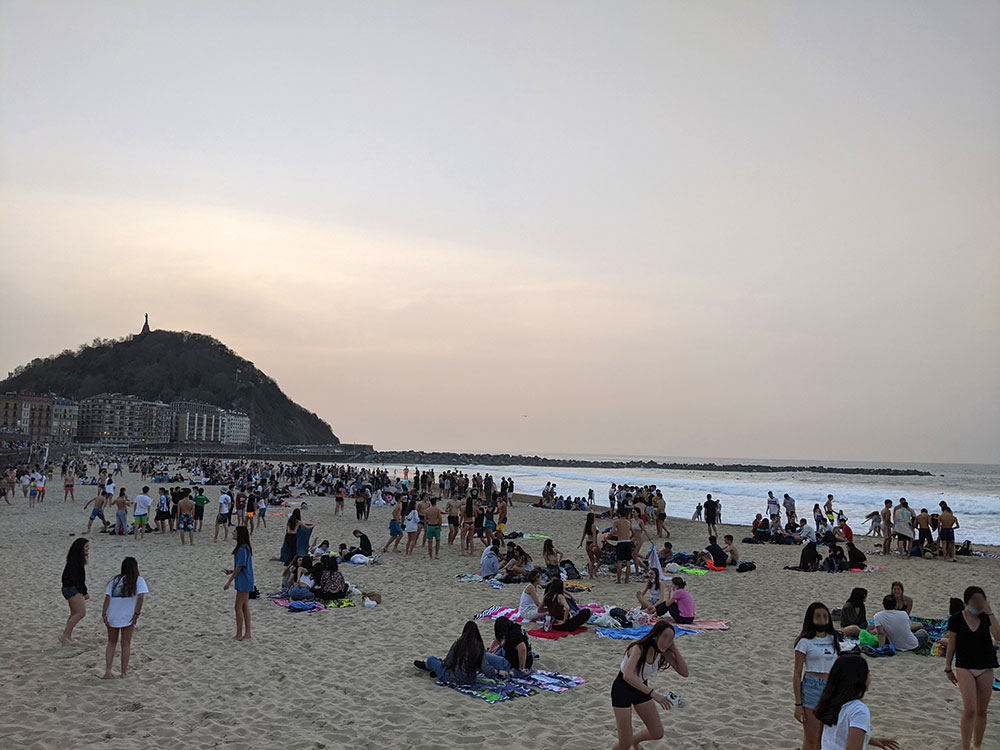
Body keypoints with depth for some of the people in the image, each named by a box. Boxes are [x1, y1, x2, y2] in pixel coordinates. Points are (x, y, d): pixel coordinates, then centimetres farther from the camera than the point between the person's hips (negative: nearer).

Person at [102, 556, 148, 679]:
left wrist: (104, 614, -3)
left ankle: (108, 670, 9)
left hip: (112, 616, 3)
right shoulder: (138, 580, 0)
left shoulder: (114, 580, 9)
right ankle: (124, 672, 12)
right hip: (128, 617, -3)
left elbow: (107, 597, -1)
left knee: (111, 643, 18)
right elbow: (141, 597, -14)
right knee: (126, 644, 9)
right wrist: (137, 613, -10)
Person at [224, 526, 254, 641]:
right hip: (246, 581, 10)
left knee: (239, 607, -2)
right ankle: (247, 633, 16)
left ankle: (239, 634, 4)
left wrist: (229, 581, -13)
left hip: (243, 581, -10)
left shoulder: (242, 549, -19)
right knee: (245, 607, 12)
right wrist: (231, 572, 10)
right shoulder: (246, 547, 11)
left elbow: (239, 567, -18)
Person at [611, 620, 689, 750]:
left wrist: (674, 649, -25)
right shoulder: (638, 648, -33)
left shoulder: (663, 651, -13)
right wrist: (653, 693, -53)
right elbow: (628, 676, -49)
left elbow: (684, 672, -15)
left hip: (641, 689, 6)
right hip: (622, 690, -6)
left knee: (657, 733, 8)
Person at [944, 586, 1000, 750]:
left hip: (985, 668, 3)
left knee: (981, 711, 10)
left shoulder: (986, 618, 1)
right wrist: (948, 668, 7)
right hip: (964, 667, -3)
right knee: (969, 709, -15)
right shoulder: (956, 619, -5)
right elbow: (951, 644, 3)